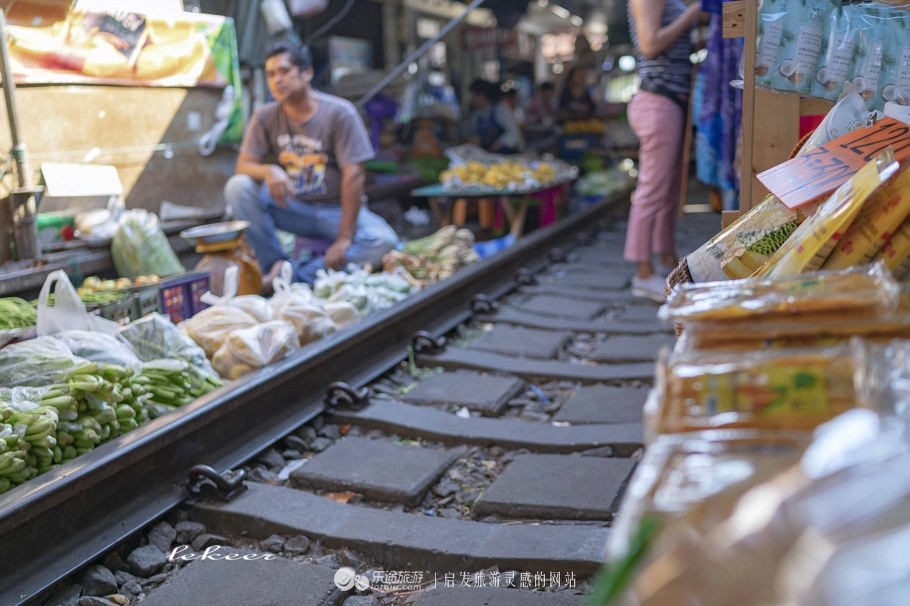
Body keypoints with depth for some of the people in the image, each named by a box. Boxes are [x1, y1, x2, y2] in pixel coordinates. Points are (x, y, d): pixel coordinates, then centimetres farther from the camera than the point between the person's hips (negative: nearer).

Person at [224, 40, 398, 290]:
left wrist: (344, 239, -24)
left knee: (383, 241, -30)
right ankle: (276, 264, -21)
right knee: (238, 186, -21)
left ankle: (296, 277, -33)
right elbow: (244, 164, -5)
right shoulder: (265, 116, -1)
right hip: (289, 206, 2)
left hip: (334, 210, -2)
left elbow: (353, 175, -18)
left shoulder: (339, 113, -12)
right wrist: (268, 171, -32)